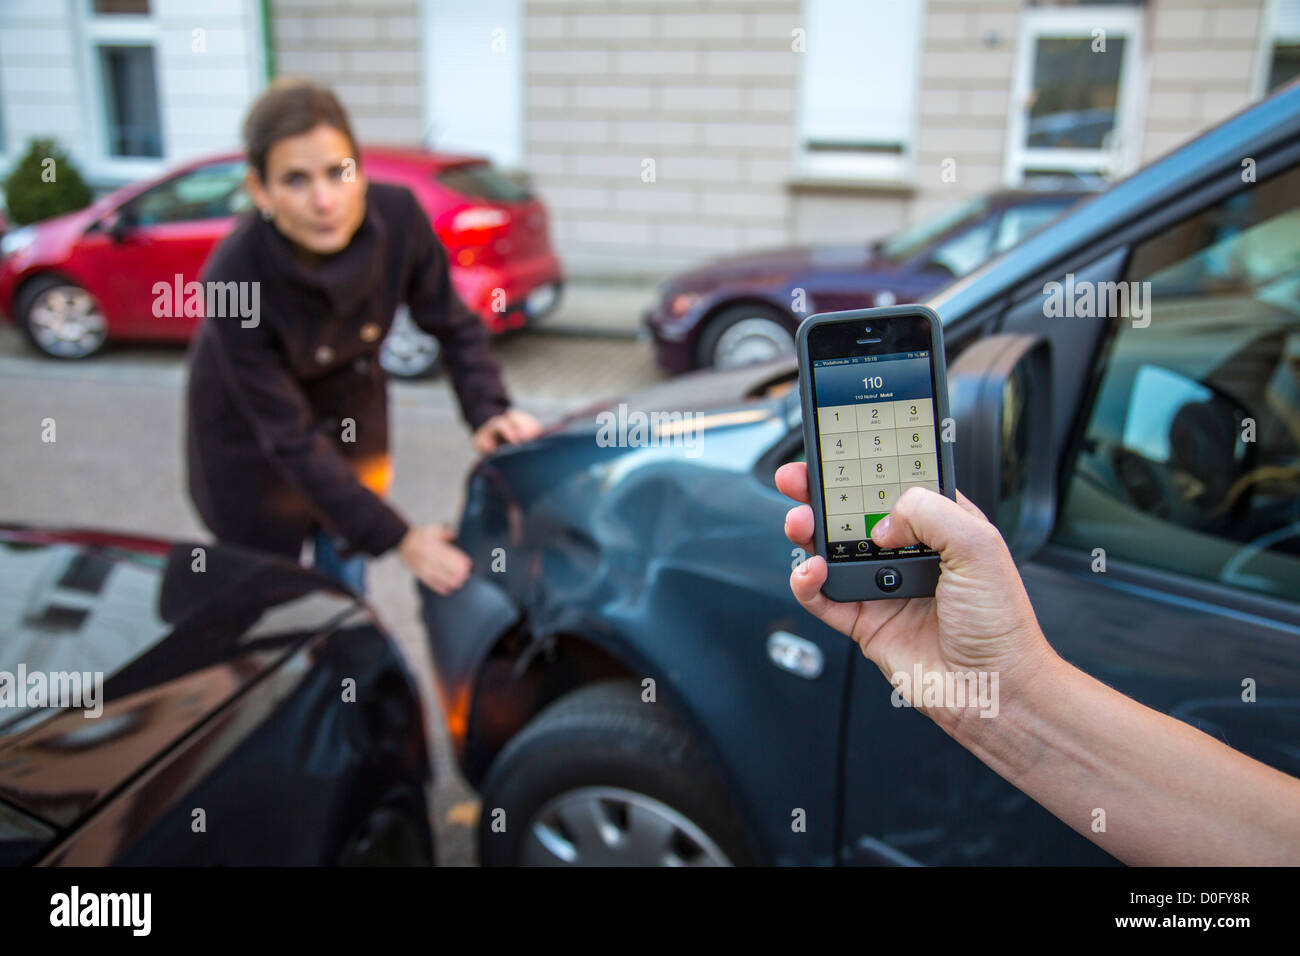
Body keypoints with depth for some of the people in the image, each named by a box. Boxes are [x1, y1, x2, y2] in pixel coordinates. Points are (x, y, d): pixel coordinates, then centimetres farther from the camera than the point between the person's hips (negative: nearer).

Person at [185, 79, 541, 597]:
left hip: (351, 408, 3)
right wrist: (397, 538, -31)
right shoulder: (234, 279, -35)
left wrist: (488, 411, -27)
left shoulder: (398, 215, -28)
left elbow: (453, 323, -11)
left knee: (346, 579, 17)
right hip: (249, 433, -3)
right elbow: (290, 438, -30)